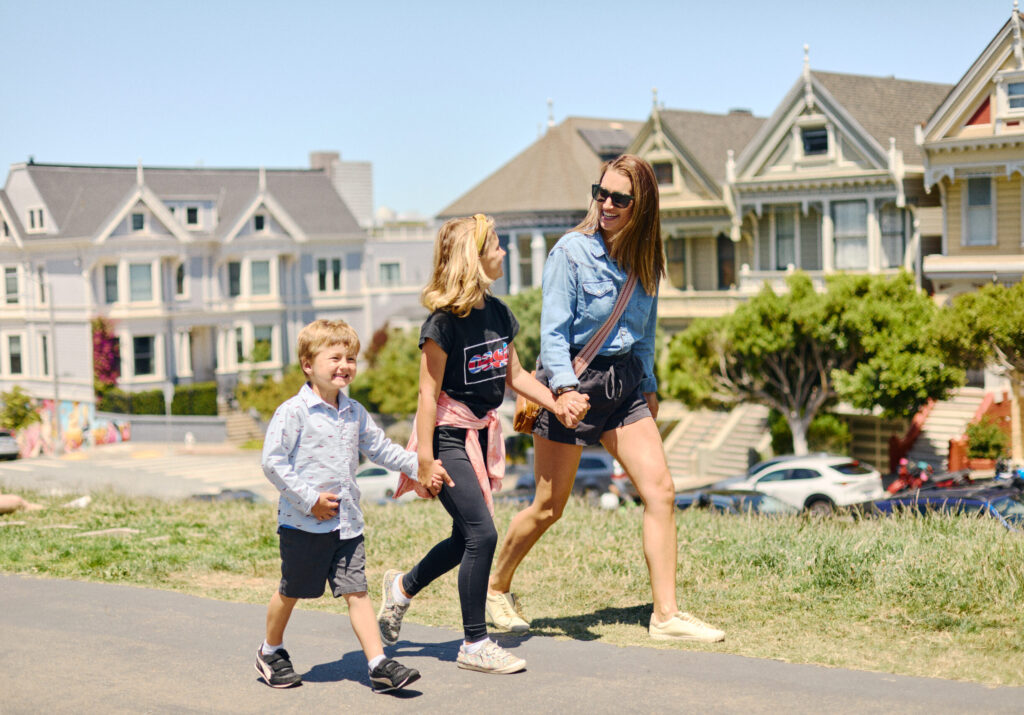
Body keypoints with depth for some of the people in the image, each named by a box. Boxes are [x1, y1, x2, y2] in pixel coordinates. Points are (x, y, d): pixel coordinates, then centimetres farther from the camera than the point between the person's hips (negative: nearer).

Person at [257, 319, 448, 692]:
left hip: (347, 521, 5)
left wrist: (419, 464, 16)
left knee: (356, 590, 1)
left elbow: (379, 447, 22)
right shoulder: (293, 412, -13)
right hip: (303, 522, -5)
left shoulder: (354, 412, 9)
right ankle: (270, 652, 33)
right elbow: (273, 461, -16)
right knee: (291, 591, 11)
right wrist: (309, 499, -17)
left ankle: (379, 665, -2)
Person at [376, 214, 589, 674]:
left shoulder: (498, 313, 5)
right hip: (448, 437, -8)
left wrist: (555, 403, 5)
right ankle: (474, 644, 1)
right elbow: (429, 392, -17)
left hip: (482, 435, 8)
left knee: (467, 540, 15)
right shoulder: (444, 321, -17)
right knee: (482, 534, -11)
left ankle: (402, 587, 40)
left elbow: (514, 374, 17)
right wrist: (425, 459, -20)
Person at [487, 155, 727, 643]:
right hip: (572, 381, -5)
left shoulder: (644, 258, 6)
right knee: (548, 507, 2)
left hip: (623, 381, 5)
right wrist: (565, 387, -25)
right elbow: (553, 331, -13)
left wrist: (648, 385, 17)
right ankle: (497, 588, 27)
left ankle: (665, 615, -2)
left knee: (660, 489, -7)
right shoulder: (571, 251, -11)